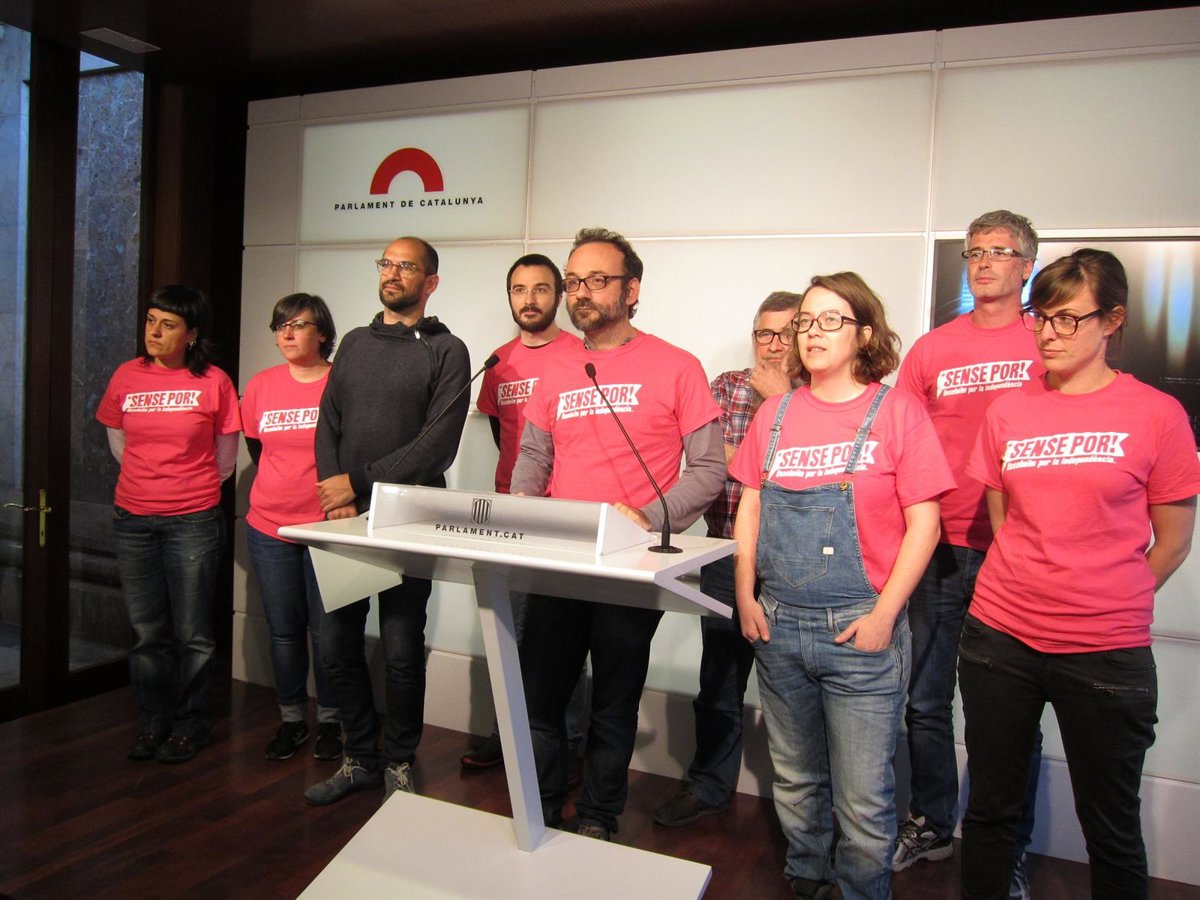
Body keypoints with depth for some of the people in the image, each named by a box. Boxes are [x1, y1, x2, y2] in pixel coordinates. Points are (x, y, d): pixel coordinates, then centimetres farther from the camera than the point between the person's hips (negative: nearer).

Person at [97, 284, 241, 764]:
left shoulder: (213, 382, -5)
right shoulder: (127, 376, 4)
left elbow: (226, 455, 5)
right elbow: (117, 437, 19)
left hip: (193, 521, -3)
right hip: (133, 520, 3)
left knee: (192, 633, 3)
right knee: (147, 632, 12)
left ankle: (190, 726, 20)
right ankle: (152, 723, 27)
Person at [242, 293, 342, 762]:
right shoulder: (262, 385, 5)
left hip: (326, 526, -4)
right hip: (269, 528, 4)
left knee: (326, 629, 4)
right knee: (284, 630, 12)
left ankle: (330, 720, 21)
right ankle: (291, 719, 27)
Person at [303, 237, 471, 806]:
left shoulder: (446, 351, -2)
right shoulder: (354, 344, 16)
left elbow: (438, 445, -12)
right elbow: (327, 426, 12)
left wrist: (359, 482, -13)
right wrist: (335, 495, -5)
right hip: (344, 517, 5)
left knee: (401, 649, 2)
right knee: (337, 643, 9)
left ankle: (399, 764, 22)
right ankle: (360, 759, 28)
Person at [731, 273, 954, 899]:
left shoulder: (897, 412, -3)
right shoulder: (775, 413, 8)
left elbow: (923, 524, -5)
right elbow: (750, 508, 11)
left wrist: (884, 614, -11)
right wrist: (745, 596, 3)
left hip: (859, 629, -4)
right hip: (776, 624, 4)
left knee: (863, 799, 2)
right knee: (795, 780, 19)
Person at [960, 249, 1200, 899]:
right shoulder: (1008, 412, 5)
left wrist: (1106, 604, 5)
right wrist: (1048, 595, 8)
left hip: (1106, 652, -2)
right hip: (999, 638, 3)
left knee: (1111, 825, 12)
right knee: (989, 807, 14)